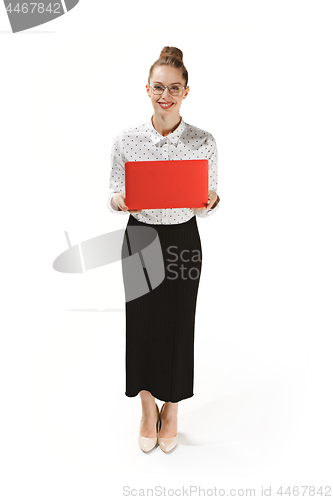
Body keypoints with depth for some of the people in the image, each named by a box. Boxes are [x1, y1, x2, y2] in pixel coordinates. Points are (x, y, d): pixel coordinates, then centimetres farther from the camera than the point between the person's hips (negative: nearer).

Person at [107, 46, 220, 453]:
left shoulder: (204, 142, -5)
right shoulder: (126, 140, -3)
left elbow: (209, 204, 1)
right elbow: (114, 196, 3)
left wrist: (211, 202, -22)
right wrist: (120, 201, -20)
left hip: (183, 241, 0)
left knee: (178, 326, 9)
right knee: (142, 325, 10)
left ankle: (171, 410, 35)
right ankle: (148, 410, 35)